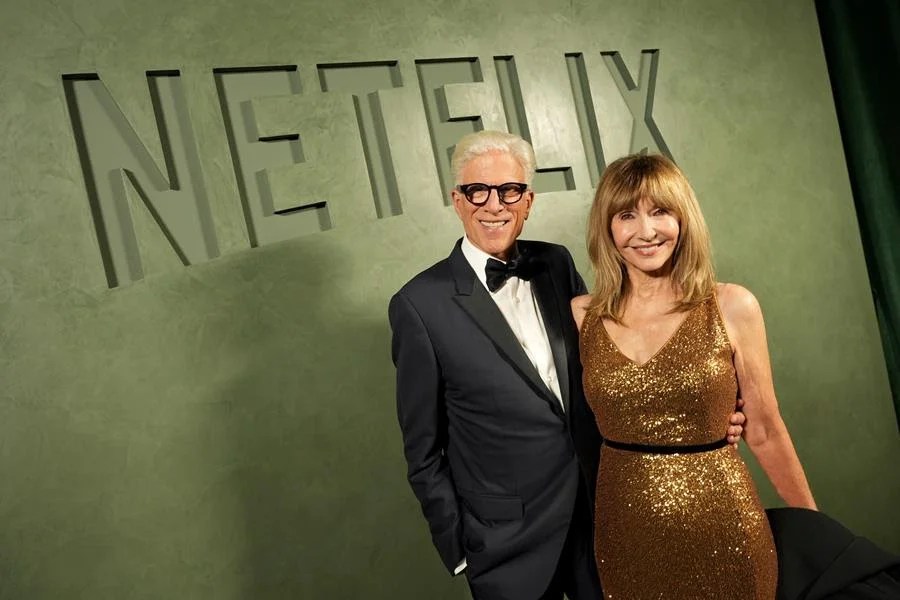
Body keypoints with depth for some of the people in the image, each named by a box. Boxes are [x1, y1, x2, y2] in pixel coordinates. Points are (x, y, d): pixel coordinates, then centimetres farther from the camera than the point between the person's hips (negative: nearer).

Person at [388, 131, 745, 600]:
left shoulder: (558, 264, -1)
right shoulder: (420, 305, -15)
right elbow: (423, 451, -9)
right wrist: (456, 547, -5)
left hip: (599, 509, 5)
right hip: (511, 544, -4)